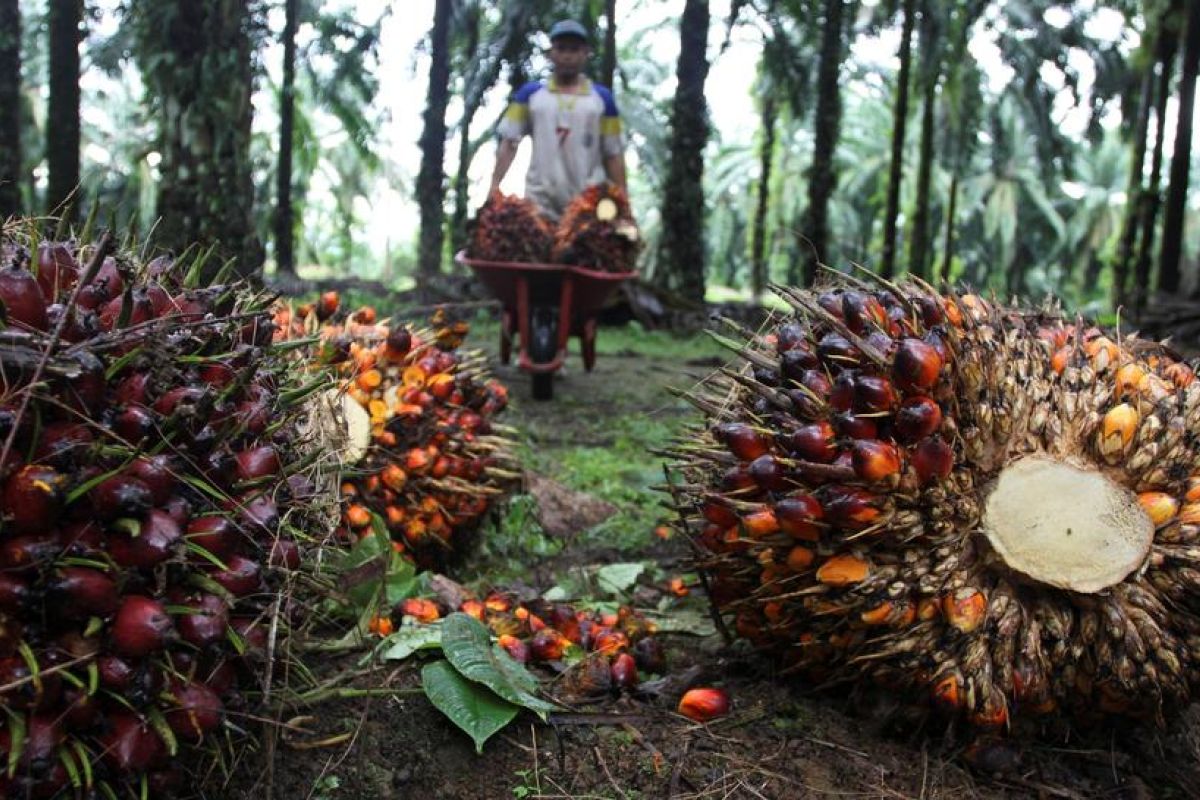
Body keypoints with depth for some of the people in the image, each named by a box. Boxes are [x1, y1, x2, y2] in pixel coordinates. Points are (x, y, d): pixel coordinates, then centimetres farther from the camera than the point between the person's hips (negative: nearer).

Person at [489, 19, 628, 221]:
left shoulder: (602, 98, 8)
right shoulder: (530, 94, 8)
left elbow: (613, 154, 8)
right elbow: (509, 142, 5)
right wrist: (494, 186, -6)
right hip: (540, 204, 0)